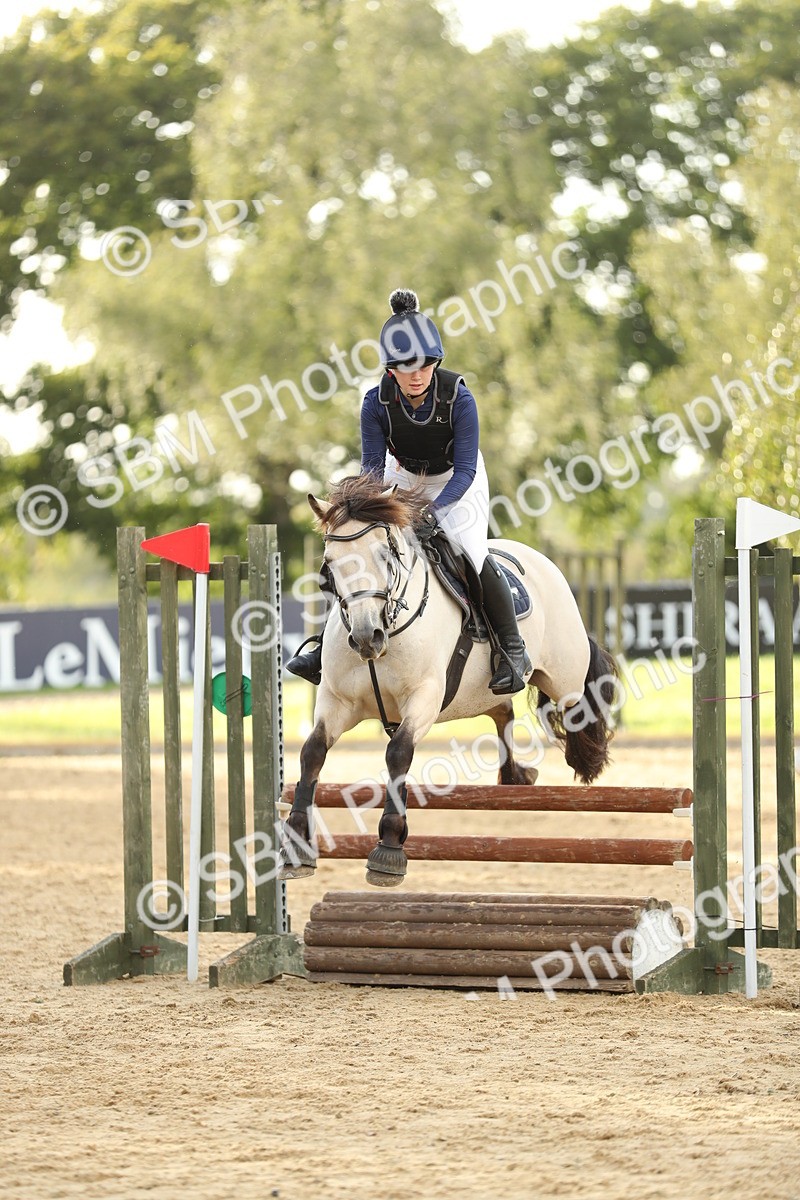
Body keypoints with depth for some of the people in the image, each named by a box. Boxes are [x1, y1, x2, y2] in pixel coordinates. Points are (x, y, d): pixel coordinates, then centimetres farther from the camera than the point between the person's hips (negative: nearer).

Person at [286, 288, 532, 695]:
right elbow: (372, 466, -18)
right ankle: (329, 645, 8)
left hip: (456, 482, -3)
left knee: (473, 554, -23)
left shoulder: (458, 397, -31)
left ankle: (513, 650, -7)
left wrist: (434, 510, -45)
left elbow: (465, 470, -29)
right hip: (403, 477, 3)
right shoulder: (377, 402, -24)